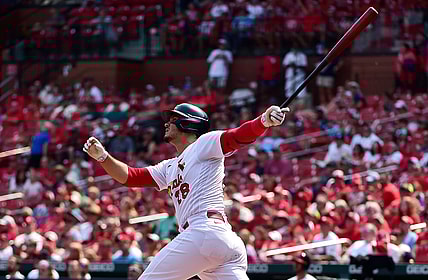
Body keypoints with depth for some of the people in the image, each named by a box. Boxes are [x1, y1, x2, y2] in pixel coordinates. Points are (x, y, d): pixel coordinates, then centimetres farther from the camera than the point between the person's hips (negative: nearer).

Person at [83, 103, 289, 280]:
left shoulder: (204, 143, 7)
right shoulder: (170, 167, 32)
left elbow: (239, 136, -9)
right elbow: (130, 176, 27)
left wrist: (264, 121, -28)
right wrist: (102, 156, 12)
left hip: (204, 229, -9)